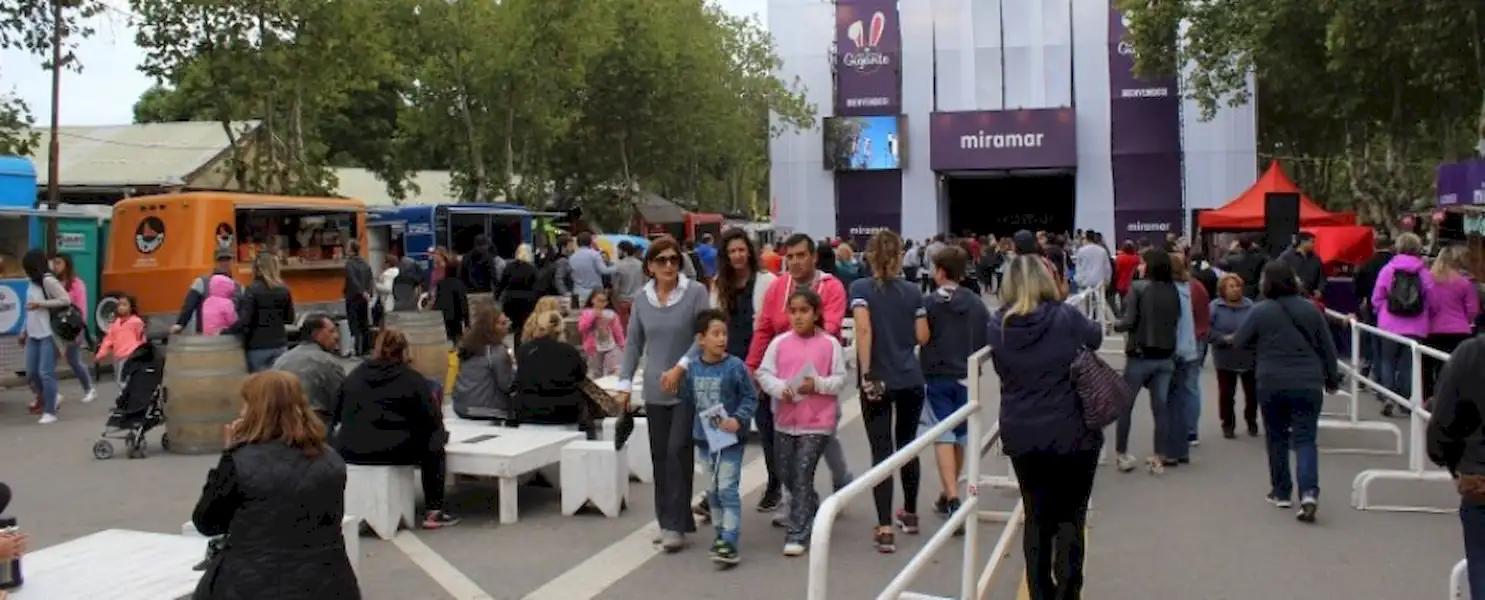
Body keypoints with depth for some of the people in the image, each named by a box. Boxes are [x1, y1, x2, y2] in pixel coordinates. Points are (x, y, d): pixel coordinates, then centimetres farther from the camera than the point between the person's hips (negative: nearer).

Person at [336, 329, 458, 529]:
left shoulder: (353, 376, 14)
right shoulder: (413, 378, 0)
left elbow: (338, 414, 17)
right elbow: (433, 420, 0)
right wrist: (439, 435, 21)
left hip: (350, 452, 5)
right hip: (394, 451, -5)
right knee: (434, 448, 19)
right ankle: (433, 512, 11)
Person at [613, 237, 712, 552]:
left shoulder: (696, 292, -7)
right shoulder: (642, 300, 6)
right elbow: (633, 344, 11)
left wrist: (680, 367, -17)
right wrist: (625, 384, 6)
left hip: (688, 387, -4)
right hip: (655, 391, 4)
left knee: (678, 452, -10)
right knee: (660, 456, 8)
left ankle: (676, 524, -2)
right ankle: (668, 521, 20)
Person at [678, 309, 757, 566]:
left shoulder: (735, 366, -14)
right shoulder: (693, 368, -2)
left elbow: (750, 398, -9)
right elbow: (687, 399, 11)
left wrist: (738, 419, -21)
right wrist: (693, 427, 6)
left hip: (729, 439, -5)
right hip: (704, 439, 5)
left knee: (727, 491, -7)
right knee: (712, 491, 17)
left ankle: (730, 544, -5)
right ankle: (721, 534, 32)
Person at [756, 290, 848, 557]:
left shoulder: (830, 344, -4)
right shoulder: (779, 342, 2)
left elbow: (840, 379, -3)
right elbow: (764, 373, 0)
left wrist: (817, 384, -20)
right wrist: (780, 388, -18)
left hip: (817, 422, -4)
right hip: (785, 420, 4)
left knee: (803, 476, -7)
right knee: (788, 475, 14)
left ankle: (797, 534, 0)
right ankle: (813, 511, 41)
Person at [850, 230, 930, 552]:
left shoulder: (861, 289, -5)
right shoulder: (912, 292, 4)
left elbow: (864, 329, -18)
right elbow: (922, 336, 3)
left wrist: (866, 375, -18)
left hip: (878, 381, -3)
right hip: (911, 380, 3)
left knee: (881, 451, -1)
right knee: (907, 446, 18)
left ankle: (885, 529, -6)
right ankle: (910, 514, 33)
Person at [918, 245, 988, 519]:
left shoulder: (928, 303, -10)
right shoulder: (976, 302, 1)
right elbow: (987, 338, 6)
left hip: (936, 377, -4)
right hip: (966, 377, 4)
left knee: (943, 437, -5)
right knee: (960, 436, 16)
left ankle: (953, 499, -19)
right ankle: (949, 495, 29)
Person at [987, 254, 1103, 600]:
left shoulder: (997, 326, -5)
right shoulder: (1065, 317, -10)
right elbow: (1095, 337, 11)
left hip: (1021, 436, 3)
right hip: (1071, 434, -2)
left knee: (1036, 518, 14)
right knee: (1070, 519, 8)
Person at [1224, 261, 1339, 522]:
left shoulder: (1260, 311, -8)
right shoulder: (1311, 309, 3)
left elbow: (1238, 341, 2)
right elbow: (1328, 347, 9)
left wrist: (1230, 338, 25)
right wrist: (1332, 378, 20)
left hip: (1272, 385, -2)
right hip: (1308, 385, 2)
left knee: (1277, 439, 13)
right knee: (1305, 440, 2)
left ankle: (1281, 493, 22)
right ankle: (1309, 492, -15)